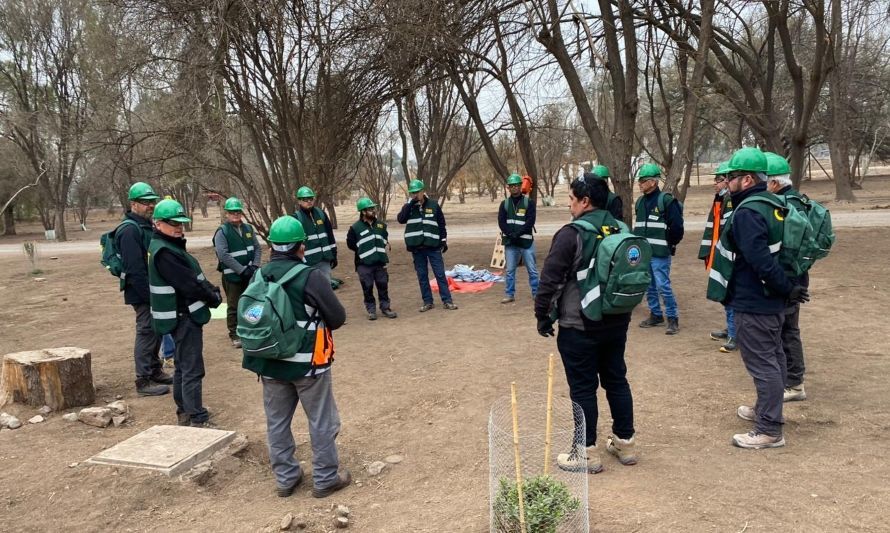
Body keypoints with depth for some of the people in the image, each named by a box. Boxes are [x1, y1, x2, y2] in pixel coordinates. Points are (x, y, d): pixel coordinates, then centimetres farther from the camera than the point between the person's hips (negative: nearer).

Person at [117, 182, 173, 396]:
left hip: (154, 290, 10)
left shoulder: (147, 226, 14)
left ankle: (155, 370, 30)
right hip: (142, 293, -10)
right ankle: (144, 381, 3)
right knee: (146, 332, -4)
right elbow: (134, 268, -24)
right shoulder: (129, 230, -18)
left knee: (156, 331, 17)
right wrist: (149, 294, -23)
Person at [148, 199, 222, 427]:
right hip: (183, 316, -11)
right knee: (192, 368, -8)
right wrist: (212, 297, -9)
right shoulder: (163, 252, -19)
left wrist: (211, 291, -2)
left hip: (184, 315, 11)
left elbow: (195, 276, 13)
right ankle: (197, 419, -5)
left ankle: (185, 410, 30)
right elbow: (188, 284, -22)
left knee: (183, 365, 18)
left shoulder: (172, 246, 13)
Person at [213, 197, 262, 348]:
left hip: (250, 274, 5)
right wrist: (242, 270, -21)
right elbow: (223, 255, -18)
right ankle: (234, 335, 13)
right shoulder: (222, 232, -9)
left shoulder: (248, 229, 8)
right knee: (234, 307, 2)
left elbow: (258, 248, 8)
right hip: (232, 276, -5)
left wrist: (255, 265, -9)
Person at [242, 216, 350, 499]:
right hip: (308, 363, -5)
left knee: (277, 422, 17)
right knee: (322, 422, 10)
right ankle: (326, 479, 20)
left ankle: (285, 478, 28)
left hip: (270, 363, 5)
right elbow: (338, 317, -12)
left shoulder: (259, 276, -4)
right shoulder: (311, 277, -18)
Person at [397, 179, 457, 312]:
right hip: (416, 247, 2)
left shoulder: (433, 205, 1)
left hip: (433, 246, -2)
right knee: (422, 275, 7)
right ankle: (427, 302, 15)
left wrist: (444, 240, 2)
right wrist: (409, 203, -15)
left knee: (440, 274, 0)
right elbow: (400, 219, -12)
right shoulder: (408, 206, 6)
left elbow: (441, 224, 6)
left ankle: (447, 300, 5)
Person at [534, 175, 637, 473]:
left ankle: (587, 453, 11)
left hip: (579, 327, -7)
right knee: (617, 380, 17)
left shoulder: (572, 233, -16)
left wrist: (543, 316, -5)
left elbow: (550, 279, -17)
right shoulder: (622, 231, 7)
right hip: (616, 323, 7)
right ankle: (625, 443, 27)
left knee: (583, 388, 2)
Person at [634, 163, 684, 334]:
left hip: (659, 254, -7)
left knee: (663, 286, -8)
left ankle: (673, 318, 4)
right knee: (648, 286, 13)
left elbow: (677, 226, -12)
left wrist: (669, 245, -4)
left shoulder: (666, 200, -11)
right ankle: (656, 315, 25)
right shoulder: (640, 202, 13)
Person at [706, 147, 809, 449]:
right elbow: (769, 254, 13)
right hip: (769, 300, 10)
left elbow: (760, 260, -29)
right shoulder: (770, 204, 9)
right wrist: (785, 289, 13)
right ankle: (768, 410, 38)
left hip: (753, 303, -10)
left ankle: (769, 431, 6)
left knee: (762, 363, -3)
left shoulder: (747, 212, -23)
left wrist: (786, 289, -19)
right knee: (772, 357, 21)